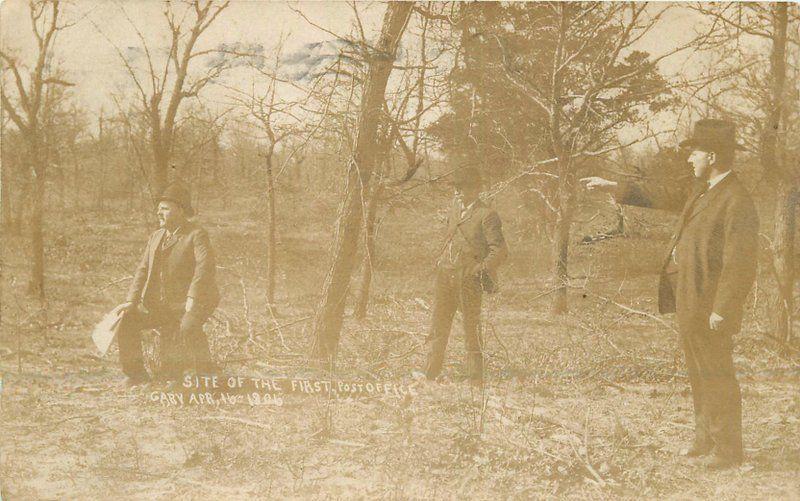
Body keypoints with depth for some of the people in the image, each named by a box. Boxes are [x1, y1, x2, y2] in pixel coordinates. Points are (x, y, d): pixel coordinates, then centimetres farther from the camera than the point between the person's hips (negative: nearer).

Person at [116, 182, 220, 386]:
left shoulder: (196, 235, -8)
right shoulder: (156, 236, 14)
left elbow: (205, 266, -23)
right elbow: (143, 270, 11)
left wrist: (192, 297, -34)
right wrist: (131, 301, -1)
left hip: (194, 302, -7)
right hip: (160, 304, 7)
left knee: (188, 327, -36)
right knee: (127, 320, -5)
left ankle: (207, 375, -19)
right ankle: (136, 373, 7)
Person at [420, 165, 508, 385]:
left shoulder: (486, 215, -6)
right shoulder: (456, 205, 15)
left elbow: (500, 251, -9)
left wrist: (480, 269, -19)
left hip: (468, 277, -6)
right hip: (445, 274, 6)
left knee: (471, 327, -2)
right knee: (439, 324, 8)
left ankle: (476, 378, 3)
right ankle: (431, 373, 14)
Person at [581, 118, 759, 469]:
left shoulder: (737, 202, -18)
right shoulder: (700, 190, 11)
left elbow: (740, 263, -21)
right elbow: (663, 198, 25)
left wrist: (722, 310, -22)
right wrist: (612, 187, 25)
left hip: (709, 306, -9)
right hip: (687, 299, 9)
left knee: (716, 375, -1)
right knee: (698, 373, 17)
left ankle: (727, 450, 9)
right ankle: (705, 437, 30)